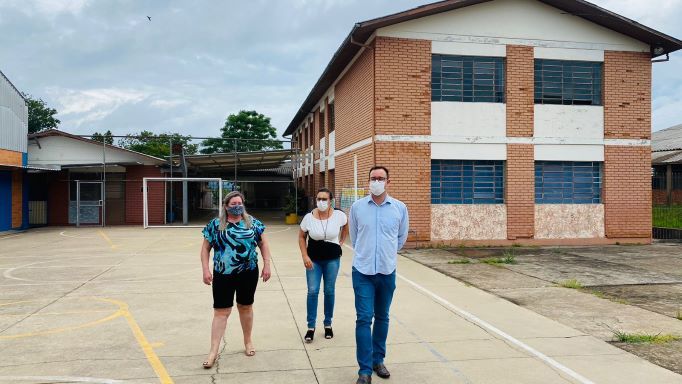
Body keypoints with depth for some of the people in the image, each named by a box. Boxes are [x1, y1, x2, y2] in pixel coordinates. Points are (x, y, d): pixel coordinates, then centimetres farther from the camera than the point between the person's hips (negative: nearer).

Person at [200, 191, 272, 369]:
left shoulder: (253, 222, 3)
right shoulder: (215, 225, -1)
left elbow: (263, 244, 6)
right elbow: (205, 248, 3)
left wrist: (267, 265, -2)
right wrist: (206, 270, -6)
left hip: (248, 273, 1)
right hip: (223, 274, -1)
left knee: (246, 307, 15)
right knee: (221, 311, 0)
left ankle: (248, 341, 33)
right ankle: (213, 351, 7)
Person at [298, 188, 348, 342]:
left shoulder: (339, 215, -12)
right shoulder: (309, 217, -12)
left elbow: (346, 226, 12)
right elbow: (301, 237, 2)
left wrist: (341, 242, 9)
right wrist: (305, 256, -7)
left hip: (332, 259, 0)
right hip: (314, 260, 0)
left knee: (329, 291, 9)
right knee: (312, 291, -3)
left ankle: (328, 324, 25)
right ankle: (311, 327, 8)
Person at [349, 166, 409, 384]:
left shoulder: (400, 208, -2)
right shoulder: (357, 207, -3)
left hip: (387, 271, 2)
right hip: (363, 271, -1)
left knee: (382, 317, 13)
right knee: (364, 318, -6)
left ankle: (378, 360, 29)